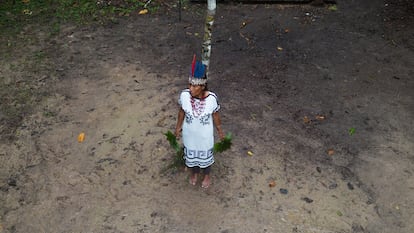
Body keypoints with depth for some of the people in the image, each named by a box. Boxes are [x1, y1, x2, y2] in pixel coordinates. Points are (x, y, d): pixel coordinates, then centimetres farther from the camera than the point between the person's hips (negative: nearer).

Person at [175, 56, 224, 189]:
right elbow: (182, 112, -5)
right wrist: (178, 127, 7)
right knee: (191, 153, 27)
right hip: (189, 133, 2)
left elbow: (215, 116, -11)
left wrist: (220, 131, 1)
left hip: (205, 135, -1)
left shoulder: (211, 98, -29)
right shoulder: (184, 95, -25)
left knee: (205, 154, 24)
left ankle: (207, 175, 55)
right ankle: (194, 173, 59)